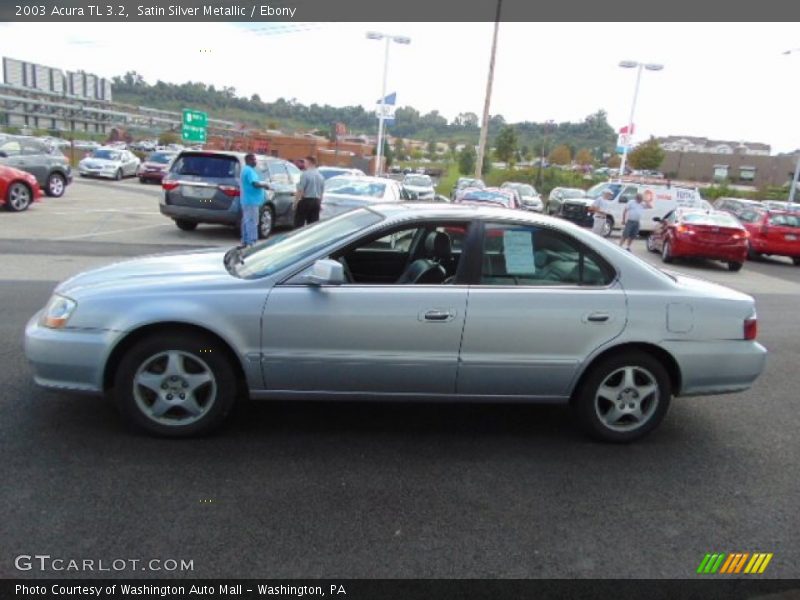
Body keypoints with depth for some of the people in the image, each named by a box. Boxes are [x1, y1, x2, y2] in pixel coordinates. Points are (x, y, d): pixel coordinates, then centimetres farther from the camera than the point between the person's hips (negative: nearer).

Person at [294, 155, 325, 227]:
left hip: (306, 201, -7)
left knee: (299, 224, -2)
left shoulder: (305, 174, -10)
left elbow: (300, 190, -14)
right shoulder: (320, 176, 12)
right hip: (316, 202, 7)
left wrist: (295, 202, -8)